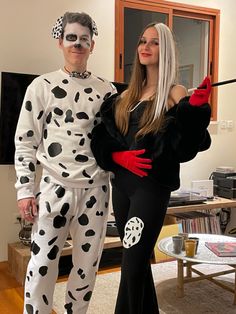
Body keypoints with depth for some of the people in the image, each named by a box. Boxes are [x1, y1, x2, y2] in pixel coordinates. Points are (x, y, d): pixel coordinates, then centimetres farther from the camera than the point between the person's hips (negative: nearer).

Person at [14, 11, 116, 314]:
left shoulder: (106, 90, 6)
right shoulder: (41, 86, 0)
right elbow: (25, 141, 0)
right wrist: (25, 190, -4)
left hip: (95, 188, 3)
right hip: (54, 186, -2)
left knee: (88, 263, 13)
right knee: (42, 262, 5)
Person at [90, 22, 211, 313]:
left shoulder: (175, 93, -4)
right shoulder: (127, 95, 11)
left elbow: (183, 146, -15)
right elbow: (101, 135, 8)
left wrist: (195, 109, -29)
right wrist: (118, 156, -9)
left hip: (152, 187, -6)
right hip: (121, 184, 6)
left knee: (132, 266, -3)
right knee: (138, 260, 17)